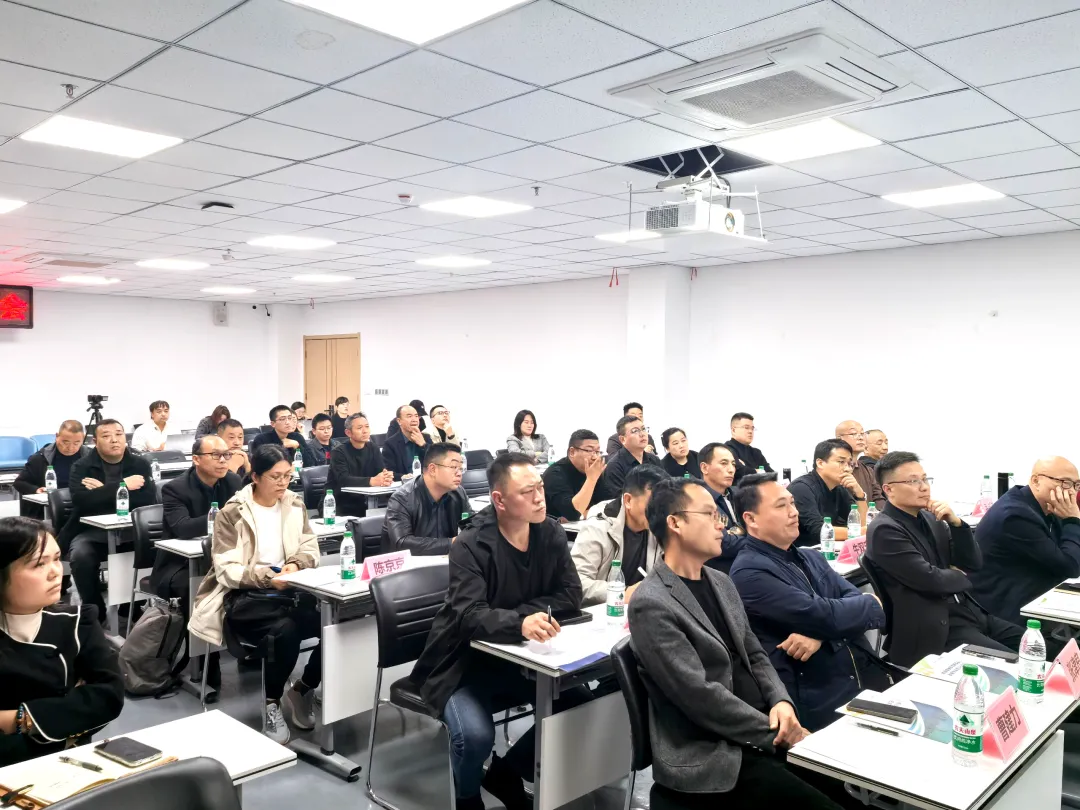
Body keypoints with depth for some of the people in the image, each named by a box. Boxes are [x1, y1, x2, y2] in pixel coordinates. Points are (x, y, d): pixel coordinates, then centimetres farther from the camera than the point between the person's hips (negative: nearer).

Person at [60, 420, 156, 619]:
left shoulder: (140, 464, 4)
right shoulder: (82, 466, 1)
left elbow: (149, 499, -13)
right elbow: (80, 500, -18)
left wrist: (103, 491, -15)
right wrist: (121, 486, -19)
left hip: (130, 530, 1)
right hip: (91, 531, 0)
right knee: (80, 555, -31)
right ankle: (95, 612, -9)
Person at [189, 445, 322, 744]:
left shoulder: (295, 505, 11)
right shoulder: (232, 513, -4)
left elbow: (310, 547, 9)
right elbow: (226, 569, -10)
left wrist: (296, 564, -15)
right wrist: (266, 576, -26)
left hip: (289, 590, 5)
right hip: (244, 597, -4)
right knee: (285, 630, -36)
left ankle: (302, 690, 3)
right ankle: (272, 703, -9)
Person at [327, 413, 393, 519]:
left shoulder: (372, 448, 5)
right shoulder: (339, 452, -11)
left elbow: (383, 472, -7)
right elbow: (343, 480, -26)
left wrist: (387, 478, -32)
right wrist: (372, 481, -40)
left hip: (361, 504, 5)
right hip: (339, 506, -5)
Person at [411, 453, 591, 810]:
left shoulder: (551, 534, -5)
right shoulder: (470, 546, -21)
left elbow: (571, 595, -8)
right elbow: (470, 616, -32)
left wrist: (523, 610, -24)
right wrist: (520, 623, -51)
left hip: (519, 659, 5)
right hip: (465, 663, -5)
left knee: (579, 700, -11)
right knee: (475, 735, -28)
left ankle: (506, 772, 12)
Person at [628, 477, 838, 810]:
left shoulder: (721, 582, 11)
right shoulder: (651, 605, -16)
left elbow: (754, 655, 14)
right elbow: (699, 695, -19)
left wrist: (781, 702, -6)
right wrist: (776, 733, -14)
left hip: (760, 733, 8)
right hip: (710, 757, -8)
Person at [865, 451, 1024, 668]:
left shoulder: (930, 519, 10)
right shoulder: (885, 530, -15)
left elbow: (974, 564, 8)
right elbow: (930, 580, -21)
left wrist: (956, 522, -6)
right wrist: (960, 576, 0)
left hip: (969, 611, 8)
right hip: (937, 629, -8)